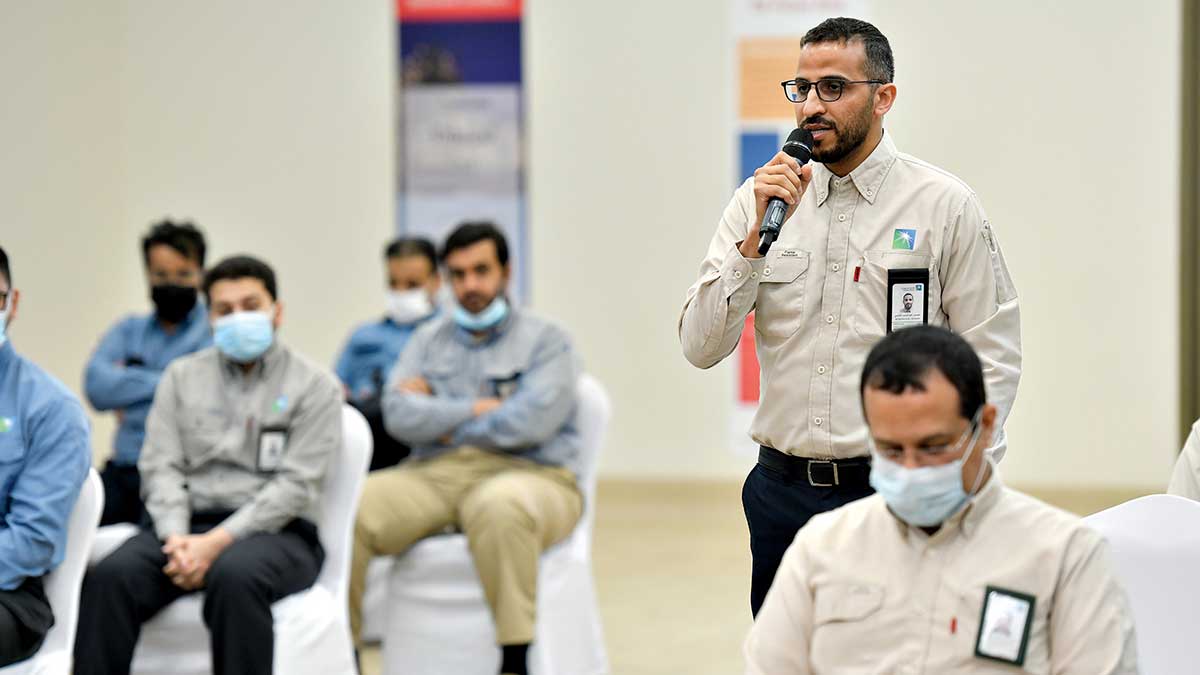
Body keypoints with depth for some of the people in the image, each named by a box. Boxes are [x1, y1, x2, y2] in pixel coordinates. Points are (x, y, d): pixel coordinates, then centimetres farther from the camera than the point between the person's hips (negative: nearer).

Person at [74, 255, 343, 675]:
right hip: (189, 526, 3)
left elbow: (296, 485, -6)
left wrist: (217, 542, -17)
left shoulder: (314, 386, 4)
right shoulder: (181, 377, 16)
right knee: (109, 577, -27)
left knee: (235, 576, -39)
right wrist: (177, 538, -13)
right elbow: (161, 466, 7)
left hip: (274, 532, -3)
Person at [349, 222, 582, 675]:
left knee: (499, 506, -41)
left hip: (526, 474, -4)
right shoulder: (429, 339, 20)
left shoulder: (545, 341, 7)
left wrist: (439, 418, 0)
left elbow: (530, 421, -11)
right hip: (434, 476, 4)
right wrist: (477, 409, -4)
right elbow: (400, 416, 3)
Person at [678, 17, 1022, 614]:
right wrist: (758, 236, -12)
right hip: (783, 492, 3)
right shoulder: (759, 200, 6)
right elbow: (701, 348, -1)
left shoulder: (945, 206, -1)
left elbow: (992, 359, -1)